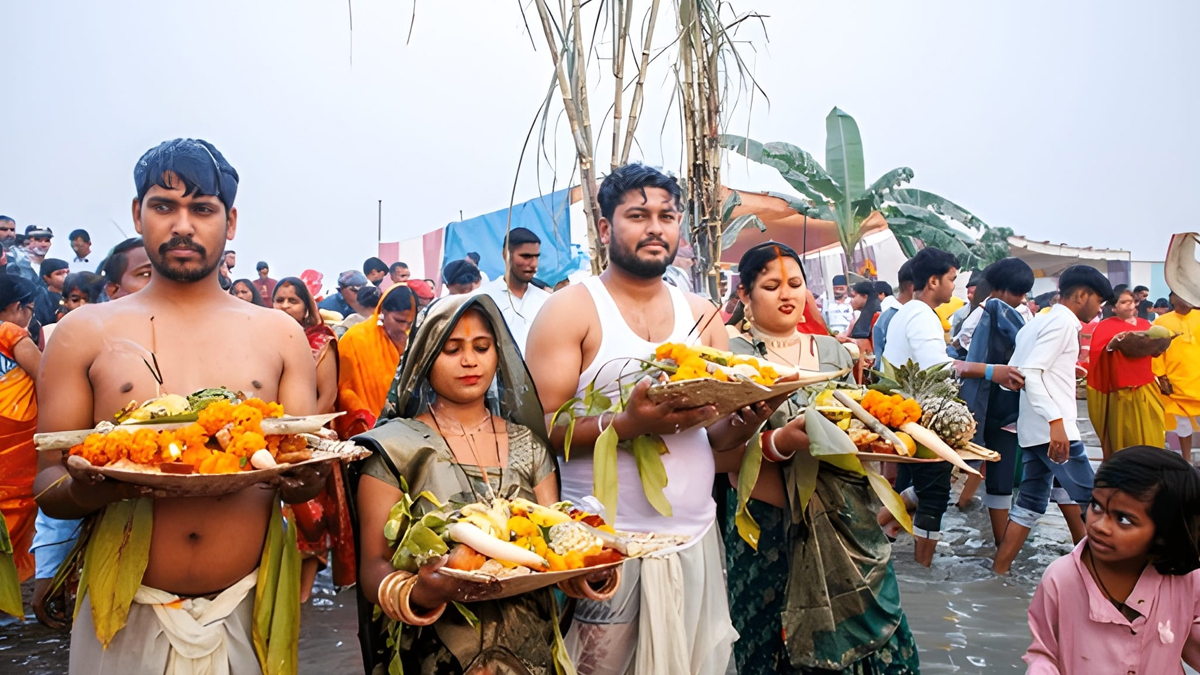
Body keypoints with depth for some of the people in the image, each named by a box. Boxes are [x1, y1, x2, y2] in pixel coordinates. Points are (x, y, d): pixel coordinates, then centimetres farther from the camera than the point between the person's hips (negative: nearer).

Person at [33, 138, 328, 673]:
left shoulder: (279, 334, 5)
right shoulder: (84, 333, 3)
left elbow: (306, 471, 6)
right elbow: (46, 485, 2)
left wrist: (305, 482, -17)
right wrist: (88, 489, -20)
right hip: (127, 617, 0)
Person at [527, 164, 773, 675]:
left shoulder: (702, 316, 11)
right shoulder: (571, 310, -3)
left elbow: (721, 437, 12)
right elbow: (543, 429, -11)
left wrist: (745, 419, -10)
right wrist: (627, 423, -25)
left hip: (694, 537, 5)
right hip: (604, 541, -4)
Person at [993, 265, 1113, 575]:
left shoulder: (1037, 323, 19)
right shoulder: (1063, 321, -9)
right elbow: (1030, 373, -21)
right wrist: (1056, 421, -27)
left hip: (1032, 431, 10)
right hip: (1053, 430, -10)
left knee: (1031, 504, 10)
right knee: (1091, 503, 0)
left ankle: (999, 572, 11)